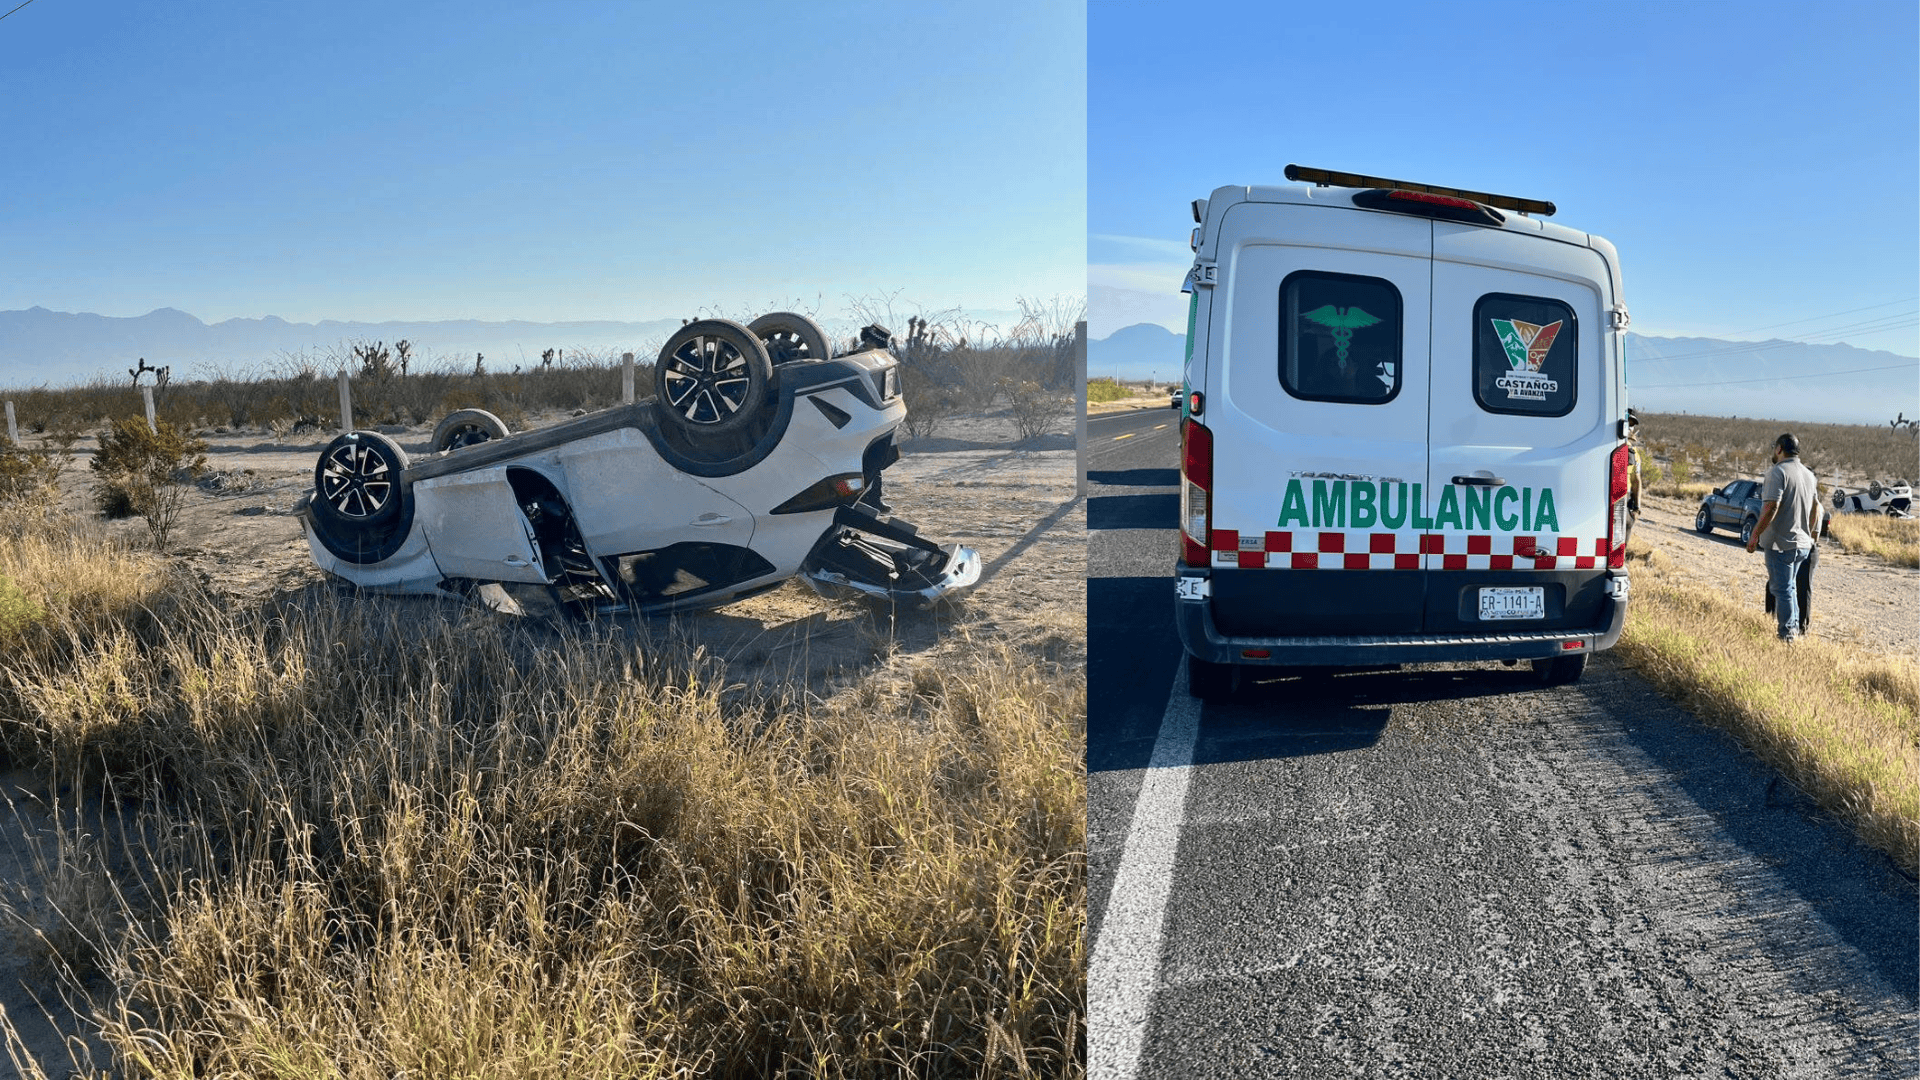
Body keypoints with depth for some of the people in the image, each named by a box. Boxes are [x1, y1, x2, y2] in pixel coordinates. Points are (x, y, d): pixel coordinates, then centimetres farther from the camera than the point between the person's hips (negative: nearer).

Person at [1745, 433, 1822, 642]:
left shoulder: (1778, 472, -15)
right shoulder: (1808, 474, 12)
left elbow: (1772, 507, -23)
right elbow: (1815, 508, 20)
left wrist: (1755, 534, -17)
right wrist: (1811, 536, 29)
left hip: (1781, 542, -8)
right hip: (1803, 544, 8)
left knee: (1782, 589, -1)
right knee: (1790, 587, 20)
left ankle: (1787, 634, 2)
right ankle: (1795, 629, 27)